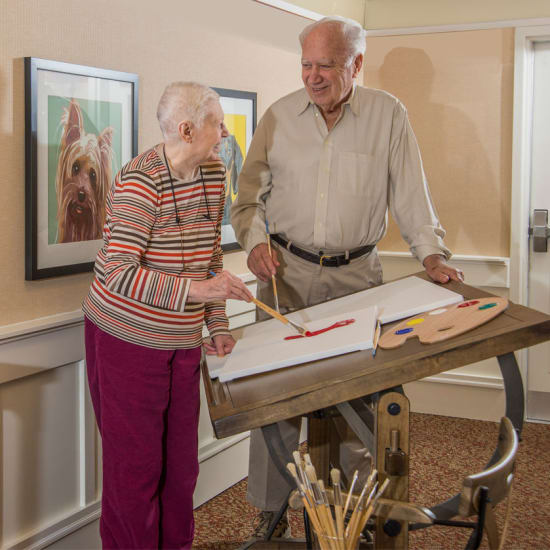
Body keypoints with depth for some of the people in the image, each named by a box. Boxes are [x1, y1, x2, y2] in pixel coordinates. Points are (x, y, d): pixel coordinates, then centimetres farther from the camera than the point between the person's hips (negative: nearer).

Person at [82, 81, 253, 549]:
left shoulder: (214, 175, 4)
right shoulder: (140, 181, -20)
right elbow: (119, 273, -27)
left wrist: (218, 325, 9)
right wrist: (194, 290, -36)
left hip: (183, 343, 7)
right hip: (127, 340, -7)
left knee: (181, 461, 14)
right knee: (136, 465, 2)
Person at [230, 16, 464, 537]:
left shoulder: (388, 114, 0)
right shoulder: (279, 116, 2)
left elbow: (410, 193, 1)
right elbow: (249, 194, 7)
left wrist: (431, 253, -8)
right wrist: (254, 241, -9)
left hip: (355, 274, 0)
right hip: (286, 270, 1)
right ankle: (269, 514, 17)